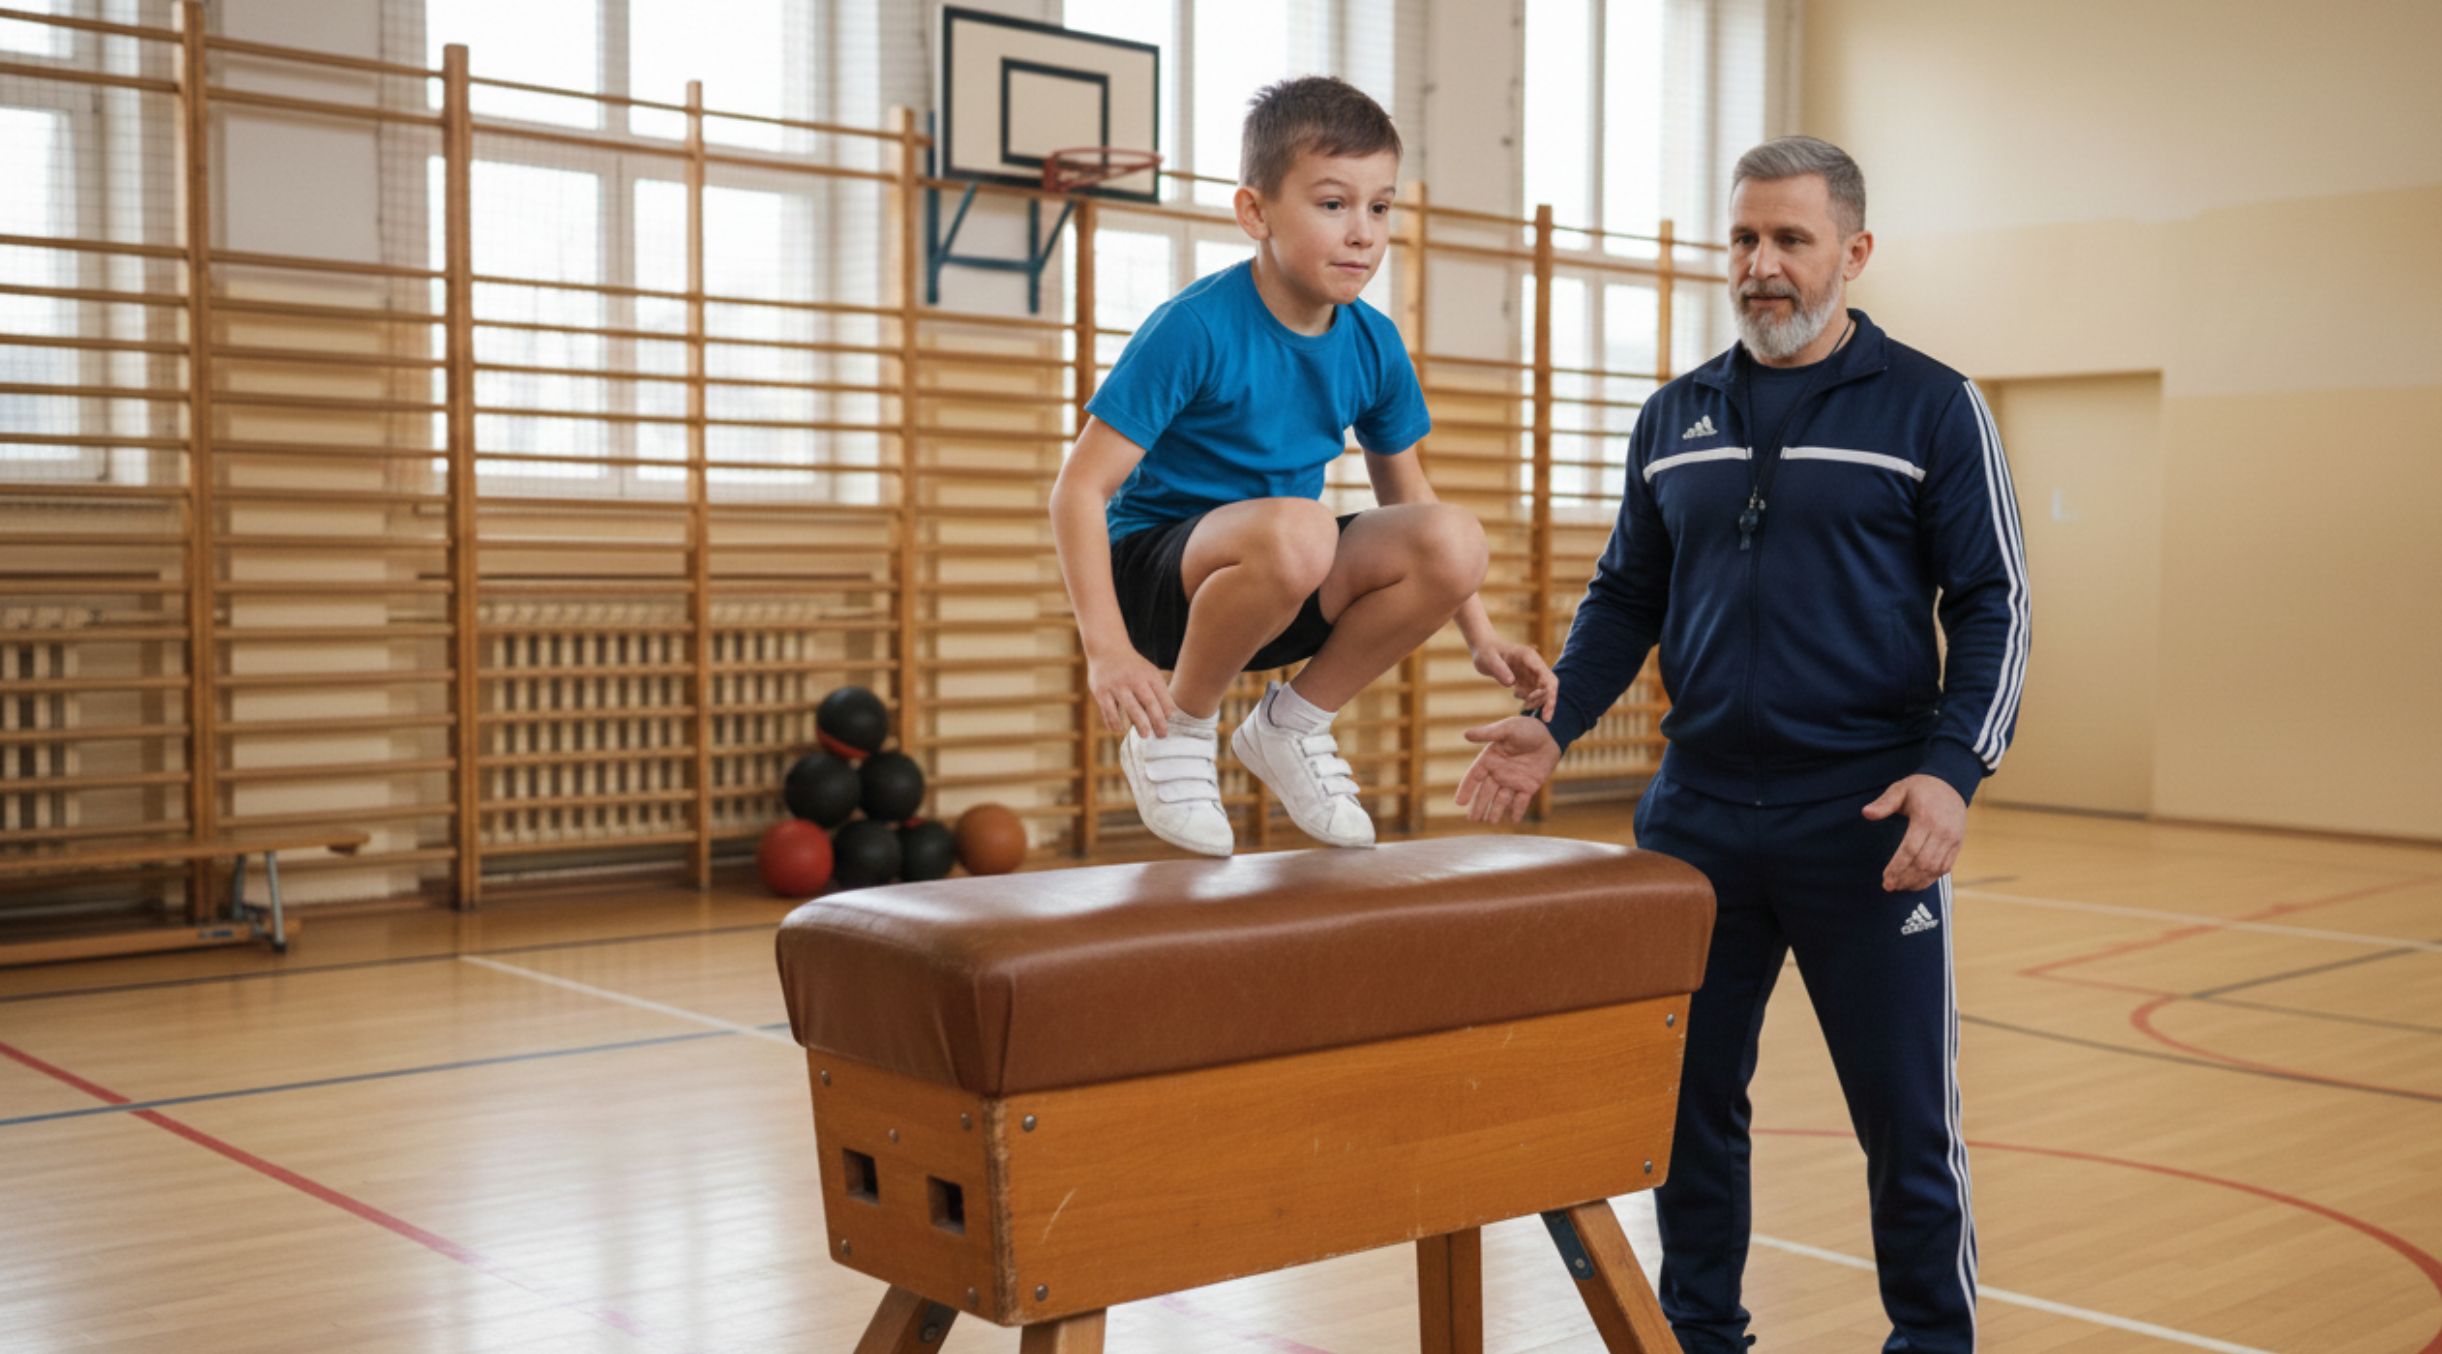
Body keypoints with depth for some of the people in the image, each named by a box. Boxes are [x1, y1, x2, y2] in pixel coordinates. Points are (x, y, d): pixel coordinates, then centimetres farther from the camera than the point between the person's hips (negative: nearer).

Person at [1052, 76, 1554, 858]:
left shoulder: (1373, 345, -1)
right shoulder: (1196, 329, -19)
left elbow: (1405, 494, 14)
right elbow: (1082, 485, -21)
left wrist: (1480, 636, 9)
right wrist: (1108, 650, -30)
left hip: (1285, 591, 6)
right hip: (1155, 568, -6)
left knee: (1453, 543, -20)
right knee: (1297, 529, -38)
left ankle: (1293, 723, 2)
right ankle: (1177, 730, -10)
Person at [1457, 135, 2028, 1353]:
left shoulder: (1931, 409, -1)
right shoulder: (1673, 420, 11)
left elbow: (1994, 604, -4)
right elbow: (1626, 596, 15)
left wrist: (1954, 770, -17)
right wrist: (1556, 725, 0)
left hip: (1865, 826, -4)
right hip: (1696, 819, 4)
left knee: (1906, 1115, 4)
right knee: (1688, 1099, 11)